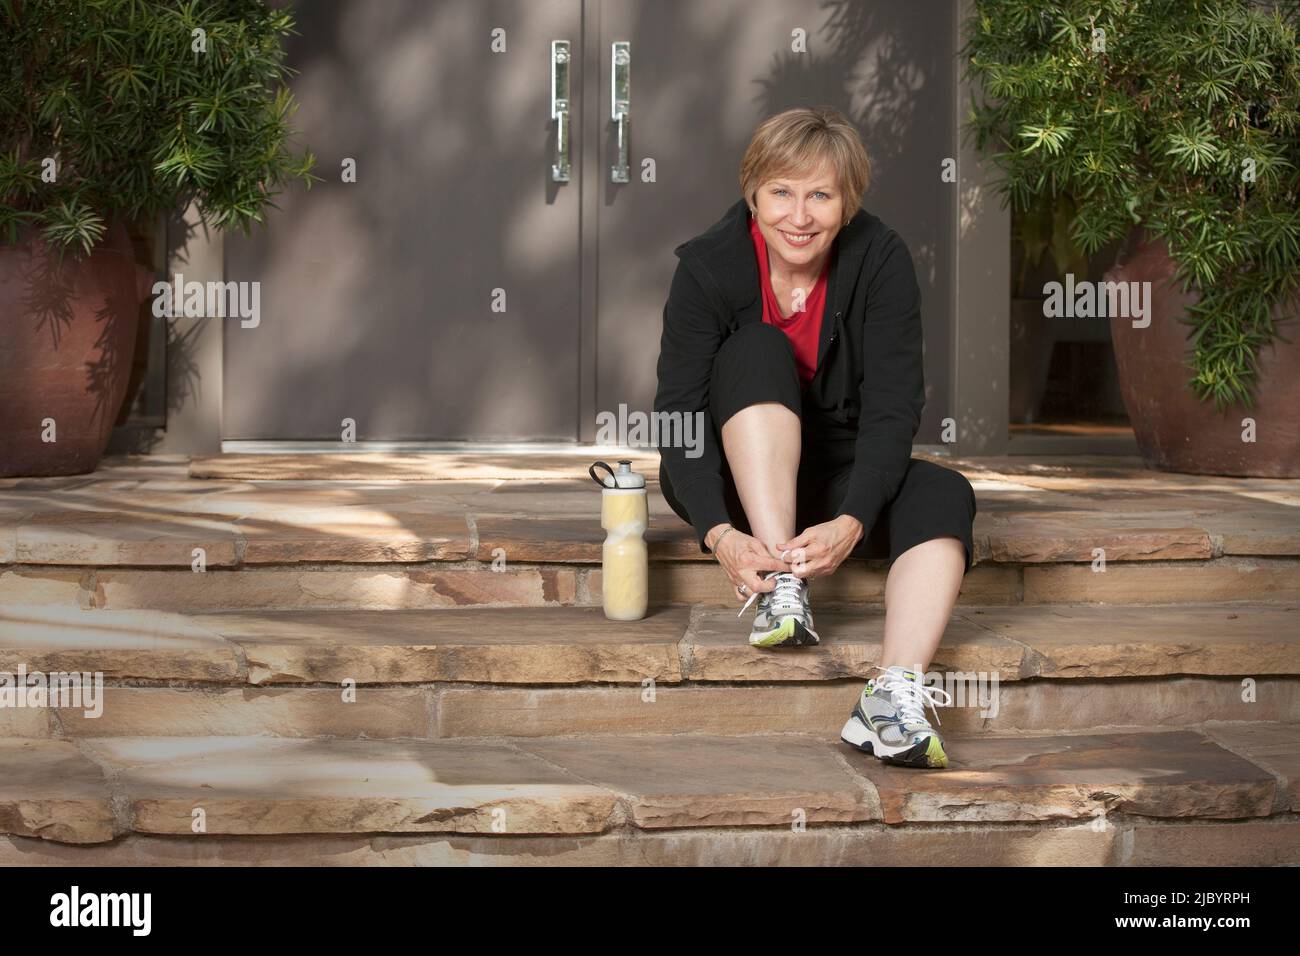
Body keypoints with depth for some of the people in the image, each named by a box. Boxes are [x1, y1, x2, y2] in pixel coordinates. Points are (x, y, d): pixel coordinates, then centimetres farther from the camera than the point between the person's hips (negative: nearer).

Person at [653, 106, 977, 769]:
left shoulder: (880, 261, -14)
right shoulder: (709, 266, -16)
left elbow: (893, 408, -21)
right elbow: (678, 413, -22)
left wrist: (851, 523, -38)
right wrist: (719, 533, -39)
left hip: (835, 476, 2)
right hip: (730, 483, -1)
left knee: (944, 496, -27)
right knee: (759, 351, -28)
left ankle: (895, 691, -47)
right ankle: (781, 590, -37)